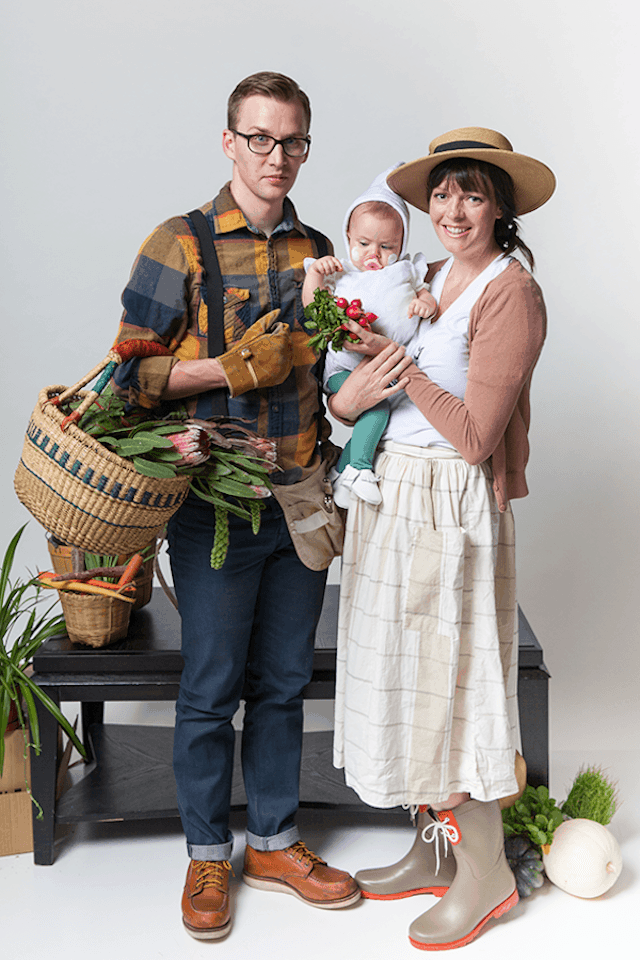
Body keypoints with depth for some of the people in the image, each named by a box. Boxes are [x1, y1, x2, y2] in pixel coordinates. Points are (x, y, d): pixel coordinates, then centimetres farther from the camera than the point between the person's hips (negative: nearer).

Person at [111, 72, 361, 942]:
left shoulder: (320, 252, 10)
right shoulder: (178, 246, -4)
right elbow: (134, 372, -6)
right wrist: (232, 367, -17)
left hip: (303, 501, 4)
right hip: (215, 502, -4)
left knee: (283, 681, 13)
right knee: (210, 688, 4)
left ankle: (275, 840, 29)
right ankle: (208, 854, 22)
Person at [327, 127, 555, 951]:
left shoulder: (511, 292, -13)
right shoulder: (430, 279, 11)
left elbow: (475, 436, -18)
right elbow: (363, 385, 11)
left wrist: (399, 365, -14)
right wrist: (351, 395, -11)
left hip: (452, 506, -8)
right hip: (390, 495, 8)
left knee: (452, 681, 0)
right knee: (408, 676, 14)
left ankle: (484, 871, 17)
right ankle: (433, 850, 29)